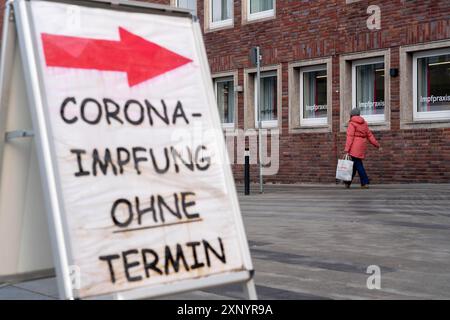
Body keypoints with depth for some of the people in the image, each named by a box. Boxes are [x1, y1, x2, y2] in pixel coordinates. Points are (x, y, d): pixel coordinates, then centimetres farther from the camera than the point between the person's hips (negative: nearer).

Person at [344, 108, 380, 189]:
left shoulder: (352, 124, -5)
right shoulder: (364, 124, 14)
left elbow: (350, 137, -13)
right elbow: (369, 135, 16)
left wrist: (347, 149, -15)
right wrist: (376, 144, 24)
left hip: (355, 147, -7)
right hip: (362, 146, 7)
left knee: (358, 165, -6)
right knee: (354, 165, 12)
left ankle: (365, 183, -10)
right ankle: (348, 182, 13)